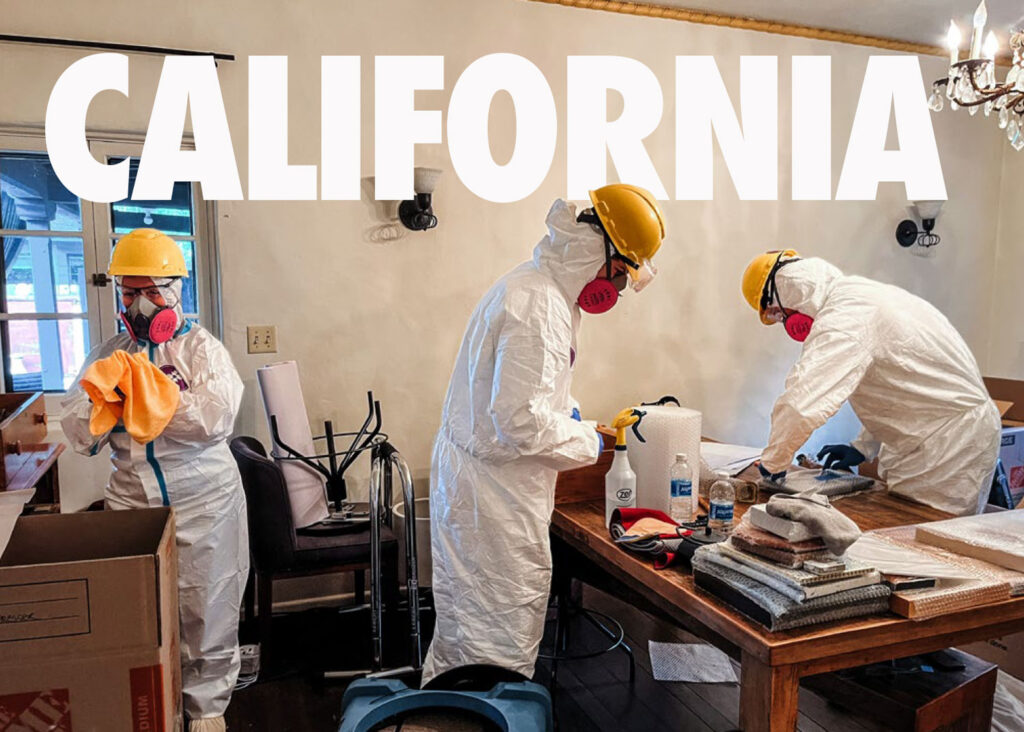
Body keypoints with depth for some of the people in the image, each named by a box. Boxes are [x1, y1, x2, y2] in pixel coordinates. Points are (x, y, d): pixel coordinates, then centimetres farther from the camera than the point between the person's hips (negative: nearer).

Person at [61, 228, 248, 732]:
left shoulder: (203, 348, -2)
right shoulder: (108, 356, 9)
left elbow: (216, 417, -18)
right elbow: (77, 431, 2)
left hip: (204, 505, -3)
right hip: (132, 501, 3)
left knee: (206, 612, 6)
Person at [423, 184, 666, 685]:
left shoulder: (535, 286, 13)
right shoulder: (538, 305, -22)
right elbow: (520, 423, -27)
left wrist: (562, 413, 13)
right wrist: (587, 442, -12)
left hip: (476, 484, 11)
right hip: (494, 500, -11)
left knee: (465, 628, 23)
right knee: (501, 647, 2)